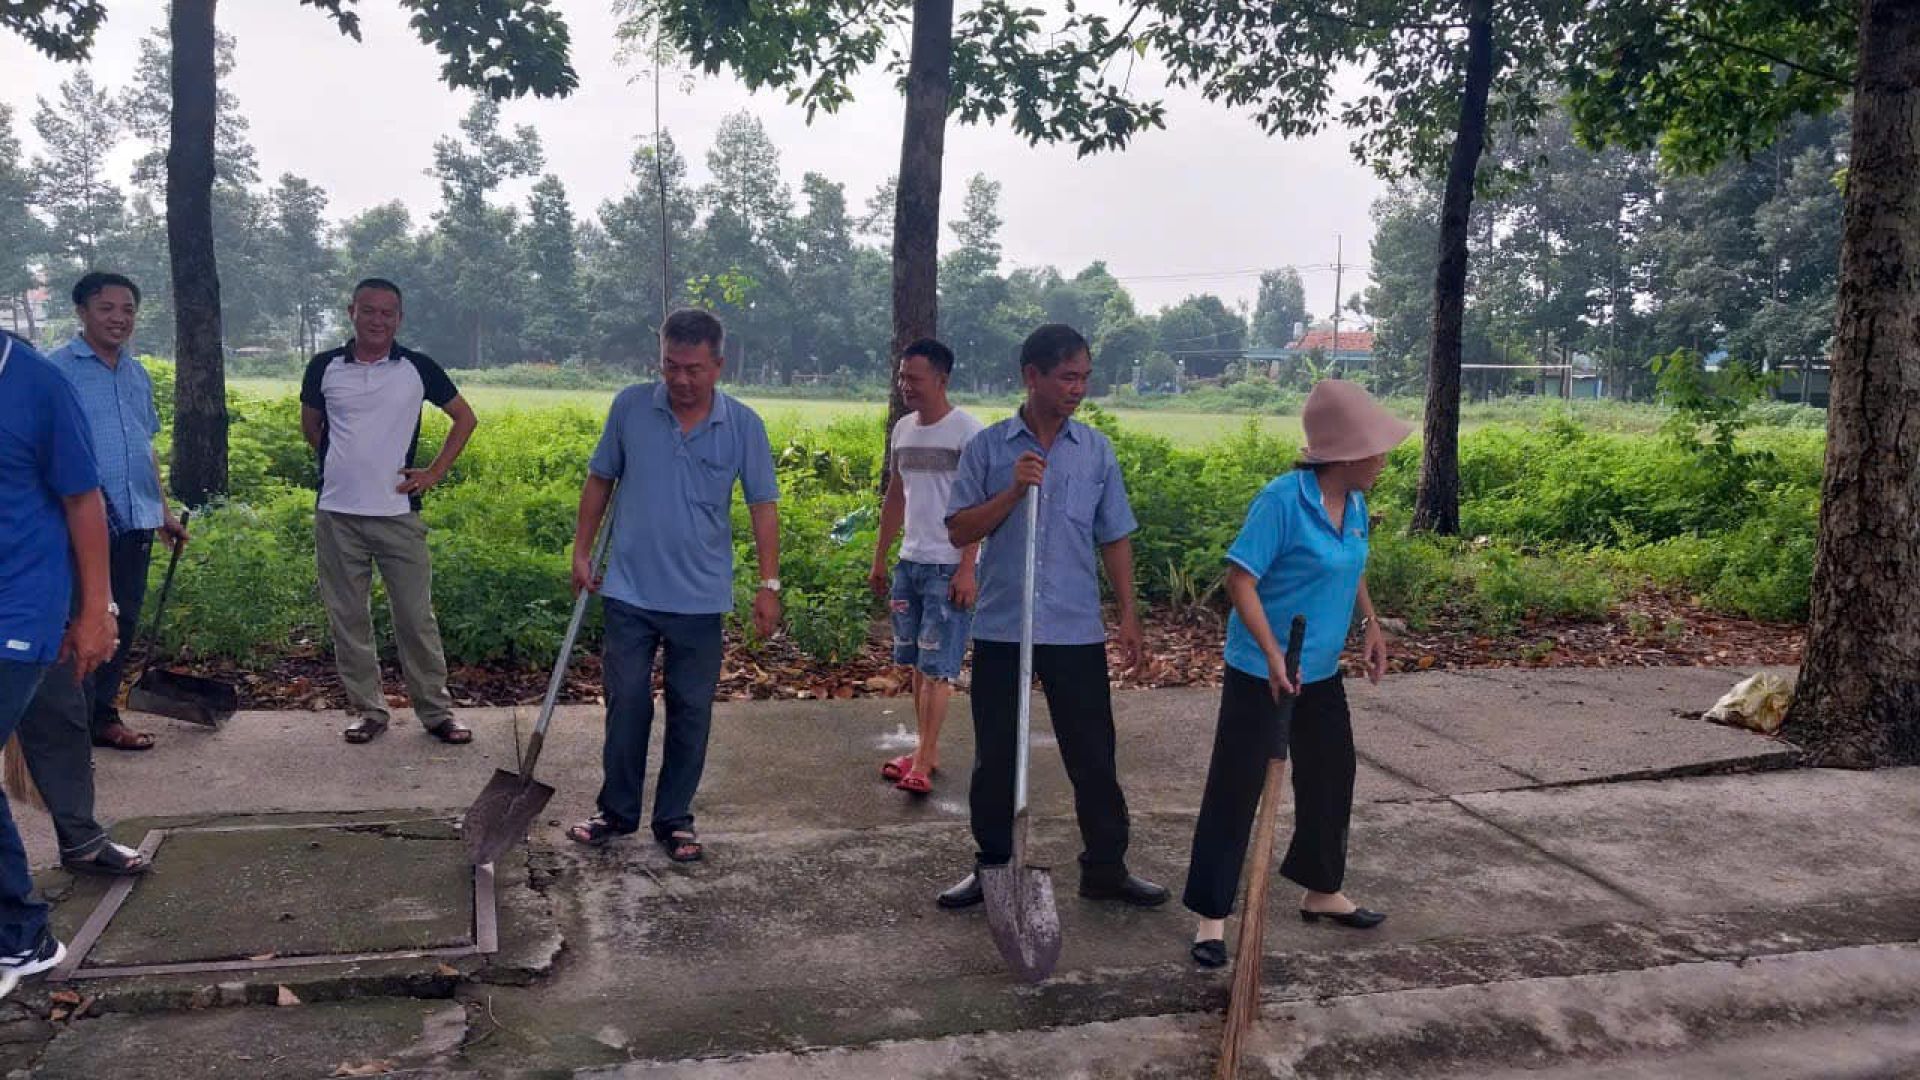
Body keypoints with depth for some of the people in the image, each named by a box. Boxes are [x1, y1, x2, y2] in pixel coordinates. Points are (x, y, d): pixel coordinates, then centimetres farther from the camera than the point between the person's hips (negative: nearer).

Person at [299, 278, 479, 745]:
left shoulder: (417, 368, 0)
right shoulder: (325, 368, 4)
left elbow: (465, 417, 9)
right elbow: (310, 426, 20)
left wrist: (435, 472, 3)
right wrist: (342, 464, 14)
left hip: (398, 513, -2)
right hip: (337, 515, 2)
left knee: (416, 616, 1)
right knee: (348, 619, 7)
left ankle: (436, 711, 11)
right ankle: (368, 710, 19)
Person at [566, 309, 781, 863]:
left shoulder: (743, 425, -3)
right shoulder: (631, 406, -2)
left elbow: (763, 504, -1)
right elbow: (599, 480, 8)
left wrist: (769, 583, -8)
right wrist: (581, 551, 6)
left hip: (701, 599, 0)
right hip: (630, 590, 0)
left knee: (691, 713, 8)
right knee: (626, 706, 6)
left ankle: (675, 818, 23)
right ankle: (617, 811, 24)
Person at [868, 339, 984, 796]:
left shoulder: (966, 431, -11)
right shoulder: (903, 429, 11)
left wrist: (967, 568, -19)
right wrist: (879, 558, 18)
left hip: (949, 566, -7)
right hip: (910, 562, 7)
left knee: (937, 666, -6)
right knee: (916, 662, 11)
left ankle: (923, 763, -4)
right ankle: (928, 750, 22)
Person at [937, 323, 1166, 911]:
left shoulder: (1096, 449, 4)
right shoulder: (988, 447, -1)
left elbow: (1115, 537, 9)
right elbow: (958, 531, -3)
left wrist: (1129, 614, 4)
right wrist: (1012, 492, -17)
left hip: (1077, 630, 1)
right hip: (1001, 627, -1)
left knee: (1093, 756, 7)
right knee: (995, 758, 10)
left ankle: (1105, 868, 21)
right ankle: (993, 866, 25)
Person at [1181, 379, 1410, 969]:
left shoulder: (1354, 503, 3)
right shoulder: (1283, 500, -22)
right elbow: (1240, 578, -23)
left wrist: (1371, 623, 11)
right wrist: (1273, 653, -29)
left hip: (1321, 673, 8)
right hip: (1262, 673, -8)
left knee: (1330, 778, 19)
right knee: (1235, 788, -2)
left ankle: (1321, 891, 39)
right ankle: (1211, 915, 9)